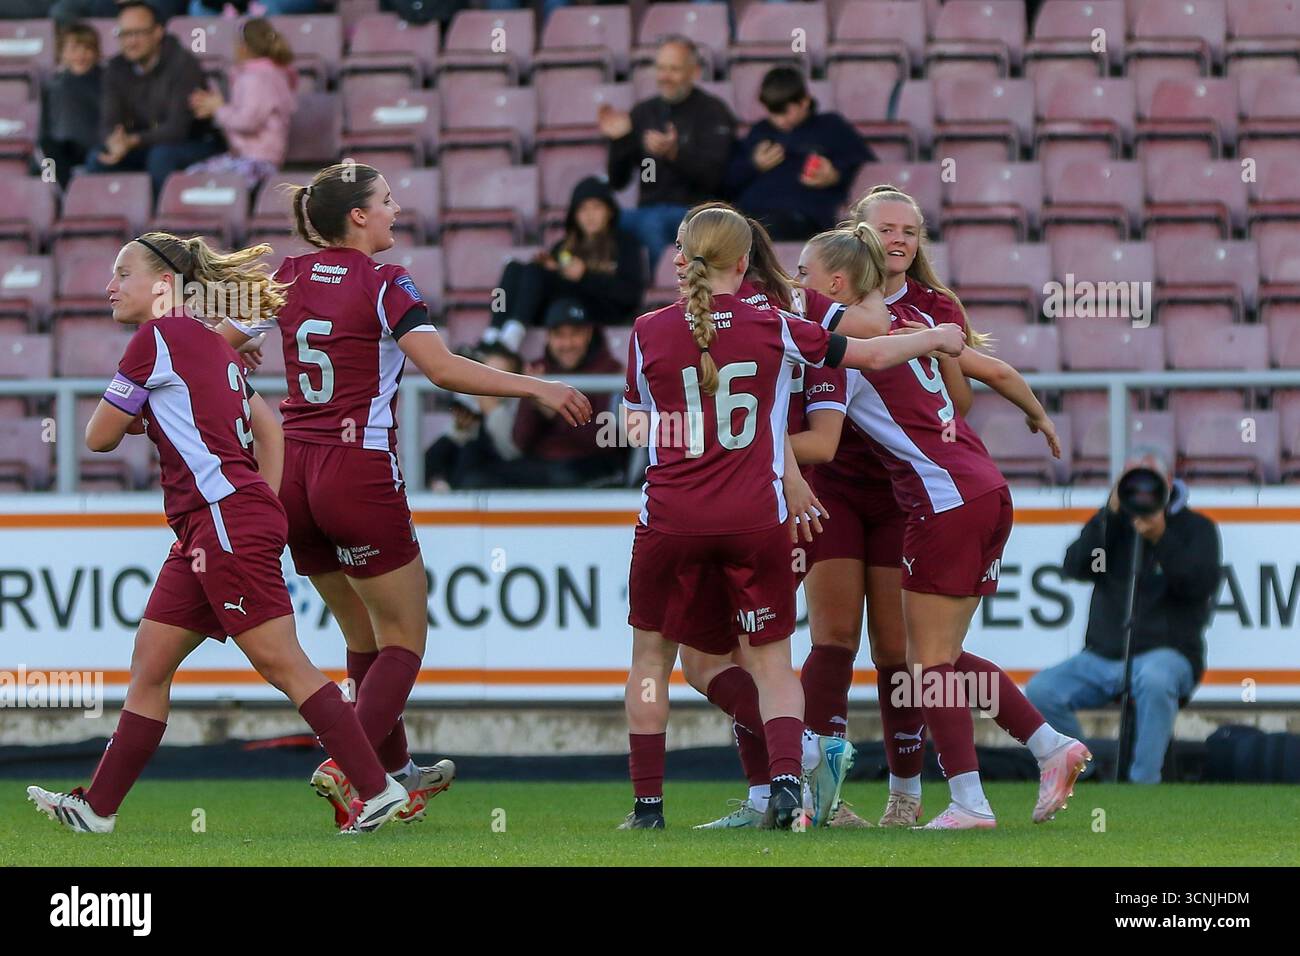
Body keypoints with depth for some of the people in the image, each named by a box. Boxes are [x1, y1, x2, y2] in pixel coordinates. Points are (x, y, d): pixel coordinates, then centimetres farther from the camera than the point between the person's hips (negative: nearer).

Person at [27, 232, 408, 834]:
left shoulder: (155, 339, -7)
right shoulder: (209, 344, 21)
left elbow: (99, 438, -1)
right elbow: (270, 432, 23)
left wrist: (129, 421, 20)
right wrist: (265, 506, 20)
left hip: (225, 515, -10)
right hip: (204, 532, 10)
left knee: (281, 662, -10)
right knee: (150, 665, 10)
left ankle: (379, 789, -11)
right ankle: (97, 807, 13)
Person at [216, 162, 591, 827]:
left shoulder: (289, 278, 6)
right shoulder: (384, 285, -11)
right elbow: (442, 368, -19)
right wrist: (537, 388, -14)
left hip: (295, 473, 7)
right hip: (361, 473, -6)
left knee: (364, 635, 20)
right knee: (403, 638, 3)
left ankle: (396, 771, 27)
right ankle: (346, 769, -14)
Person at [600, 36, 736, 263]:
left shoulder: (714, 112, 2)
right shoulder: (643, 112, 16)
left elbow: (713, 177, -12)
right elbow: (617, 181, 14)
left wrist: (674, 153, -28)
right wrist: (617, 141, -4)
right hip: (649, 209, 4)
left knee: (651, 224, -37)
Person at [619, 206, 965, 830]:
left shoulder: (649, 334, 1)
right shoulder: (773, 329, 0)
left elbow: (636, 431, 9)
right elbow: (871, 355, 10)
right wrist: (937, 339, 27)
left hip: (670, 518, 0)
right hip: (756, 517, 0)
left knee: (652, 655, 16)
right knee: (770, 662, 8)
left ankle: (647, 802, 13)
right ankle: (785, 779, -15)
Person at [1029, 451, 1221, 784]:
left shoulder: (1194, 528, 8)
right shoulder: (1114, 527, 17)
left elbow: (1202, 584, -10)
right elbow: (1075, 566, -1)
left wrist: (1160, 538, -20)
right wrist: (1111, 515, -9)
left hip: (1166, 653, -4)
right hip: (1102, 656, 4)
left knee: (1154, 680, -40)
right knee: (1041, 691, -19)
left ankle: (1143, 784, -34)